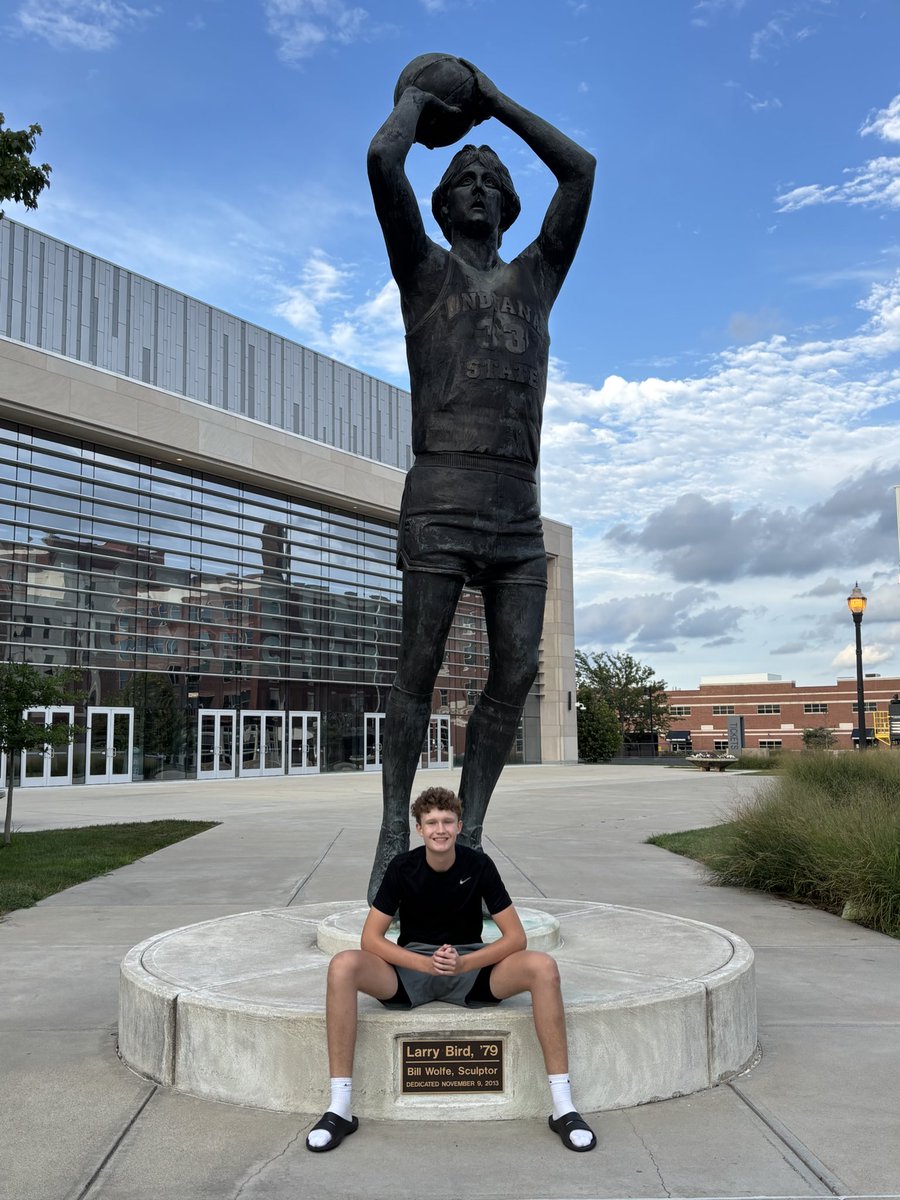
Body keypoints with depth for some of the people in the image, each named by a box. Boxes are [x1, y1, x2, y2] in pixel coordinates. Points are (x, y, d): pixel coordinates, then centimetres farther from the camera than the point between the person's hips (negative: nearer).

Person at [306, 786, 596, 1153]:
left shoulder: (478, 865, -8)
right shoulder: (402, 868, -8)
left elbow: (515, 936, -9)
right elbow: (371, 938, -10)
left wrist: (464, 963, -25)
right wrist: (425, 963, -26)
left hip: (471, 964, 0)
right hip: (410, 965, 0)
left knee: (542, 966, -28)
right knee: (343, 966, -30)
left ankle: (563, 1107, -21)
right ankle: (339, 1109, -24)